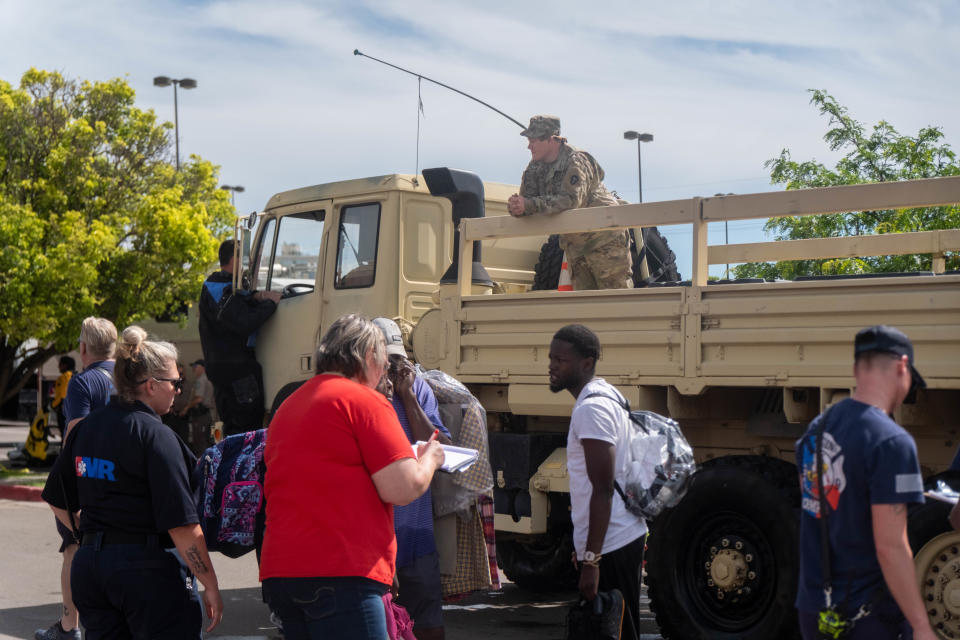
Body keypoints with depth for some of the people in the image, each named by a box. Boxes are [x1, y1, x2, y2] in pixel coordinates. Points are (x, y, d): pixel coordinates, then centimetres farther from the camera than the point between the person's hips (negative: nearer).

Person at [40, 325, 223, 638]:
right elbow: (181, 525, -18)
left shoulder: (85, 428, 8)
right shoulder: (156, 436, -14)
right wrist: (211, 587, -12)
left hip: (88, 565, 7)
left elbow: (58, 501, 17)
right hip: (147, 568, -7)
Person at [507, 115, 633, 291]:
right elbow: (528, 199, 1)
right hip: (574, 242, 8)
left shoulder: (576, 161, -21)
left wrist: (530, 205, -41)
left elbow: (572, 200, -34)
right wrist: (516, 207, -25)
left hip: (603, 236, -8)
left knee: (616, 294, -5)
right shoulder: (535, 167, 3)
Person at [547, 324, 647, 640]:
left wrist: (590, 559, -23)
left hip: (609, 543, -10)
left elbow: (603, 490, -22)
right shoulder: (606, 395, 13)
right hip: (624, 535, 10)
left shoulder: (591, 408, -18)